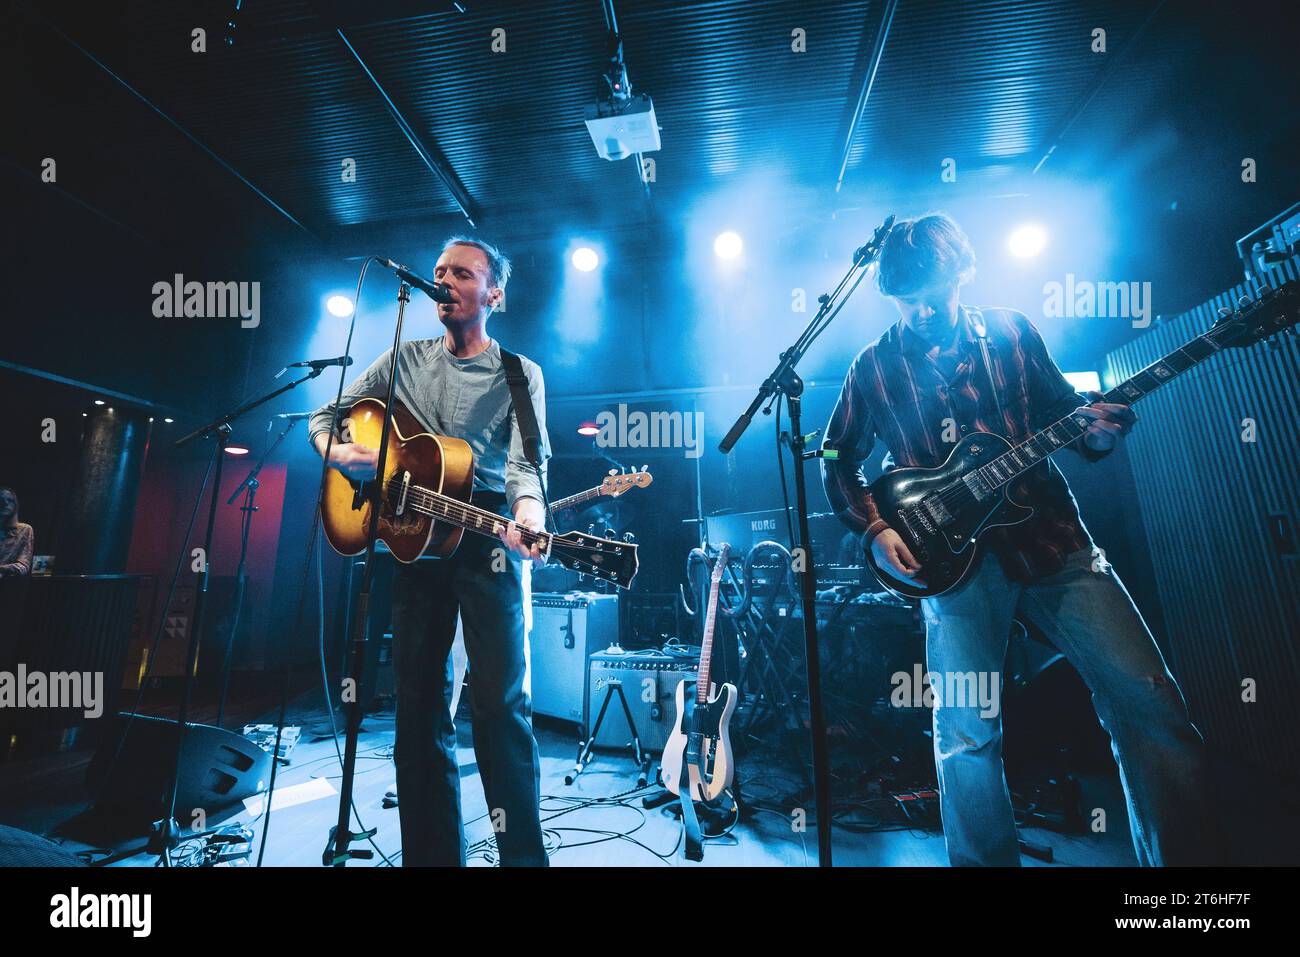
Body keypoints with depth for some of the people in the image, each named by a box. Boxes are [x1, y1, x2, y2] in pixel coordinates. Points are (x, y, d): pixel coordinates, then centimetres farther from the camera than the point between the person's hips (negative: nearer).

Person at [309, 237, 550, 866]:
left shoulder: (519, 374, 4)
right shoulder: (405, 359, 15)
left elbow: (524, 460, -11)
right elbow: (325, 417, 19)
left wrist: (528, 512, -32)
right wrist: (339, 451, -5)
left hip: (485, 537, -4)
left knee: (500, 700, -7)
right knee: (419, 700, 9)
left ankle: (523, 851, 10)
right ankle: (432, 850, 24)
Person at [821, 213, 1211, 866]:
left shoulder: (1011, 331, 10)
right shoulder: (874, 366, 5)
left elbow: (1062, 407, 16)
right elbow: (837, 461, 7)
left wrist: (1096, 430, -8)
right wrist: (875, 530, -5)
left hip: (1052, 536, 3)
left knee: (1153, 706, -1)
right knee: (967, 736, -5)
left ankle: (1175, 857, 22)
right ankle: (988, 858, 18)